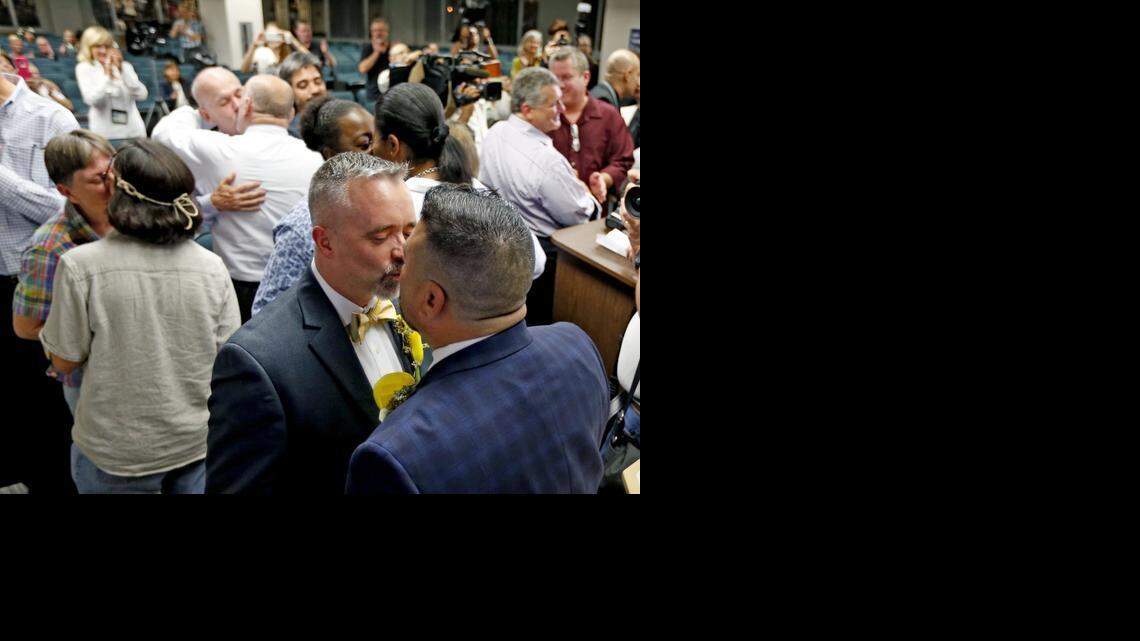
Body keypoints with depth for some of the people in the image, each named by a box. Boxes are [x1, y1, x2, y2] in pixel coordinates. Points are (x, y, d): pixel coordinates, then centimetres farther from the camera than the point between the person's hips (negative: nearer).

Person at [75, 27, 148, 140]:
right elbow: (92, 100, -9)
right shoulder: (84, 68, 5)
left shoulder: (124, 66, 11)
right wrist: (107, 75, -16)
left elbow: (142, 95, -3)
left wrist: (122, 70, -11)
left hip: (134, 131, 2)